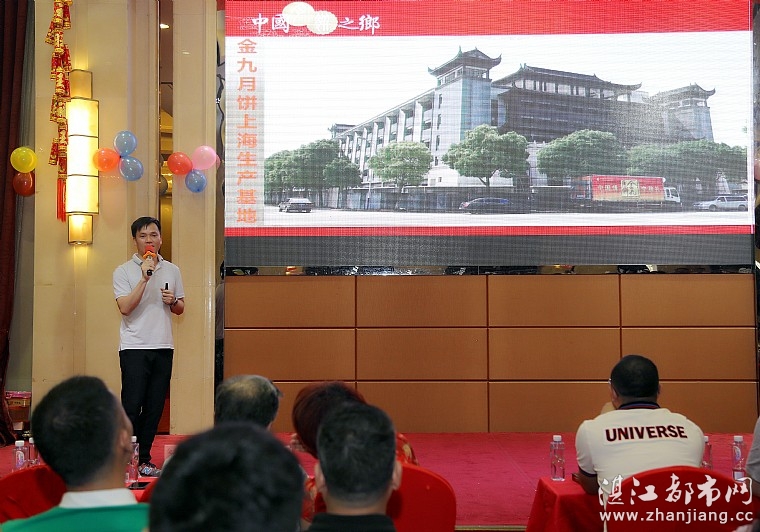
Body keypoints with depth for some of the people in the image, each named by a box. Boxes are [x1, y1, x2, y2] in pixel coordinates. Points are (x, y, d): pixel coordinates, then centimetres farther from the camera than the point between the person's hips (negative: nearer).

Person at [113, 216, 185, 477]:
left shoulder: (172, 270, 12)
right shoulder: (124, 271, -1)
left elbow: (180, 308, 19)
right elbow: (125, 307, -13)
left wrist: (173, 301, -4)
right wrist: (144, 278, -19)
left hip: (163, 347, 4)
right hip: (134, 347, -4)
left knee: (155, 407, 6)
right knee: (132, 406, -7)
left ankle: (143, 460, 14)